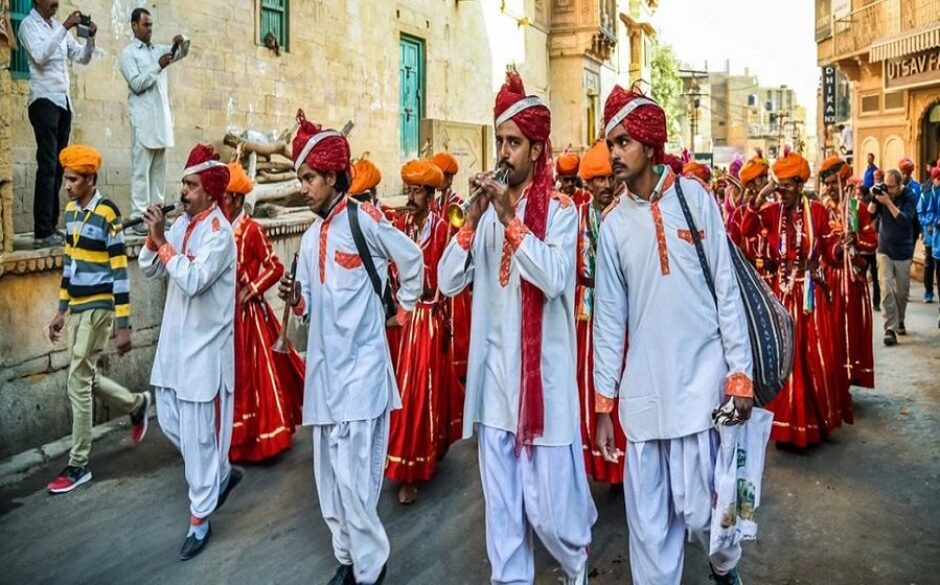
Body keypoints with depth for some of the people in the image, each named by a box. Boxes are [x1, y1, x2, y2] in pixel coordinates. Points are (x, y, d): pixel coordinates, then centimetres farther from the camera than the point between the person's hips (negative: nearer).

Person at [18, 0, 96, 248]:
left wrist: (90, 37, -3)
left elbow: (82, 57, 15)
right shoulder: (28, 24, -2)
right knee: (47, 166, -13)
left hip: (64, 101, 7)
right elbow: (40, 55, -18)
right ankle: (42, 233, -14)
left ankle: (51, 228, 9)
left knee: (58, 167, 5)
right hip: (44, 100, -7)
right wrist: (65, 28, -20)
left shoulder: (59, 27, 18)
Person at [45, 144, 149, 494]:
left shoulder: (107, 214, -16)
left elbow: (120, 272, -17)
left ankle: (78, 466, 7)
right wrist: (62, 310, 18)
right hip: (77, 307, 8)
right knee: (85, 377, 14)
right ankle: (137, 404, 39)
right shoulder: (71, 210, 9)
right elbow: (68, 262, 17)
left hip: (98, 307, -8)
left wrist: (123, 325, -17)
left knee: (78, 382, -4)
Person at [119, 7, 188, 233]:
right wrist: (158, 67, -16)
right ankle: (139, 217, -9)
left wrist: (181, 43, -6)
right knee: (141, 169, -8)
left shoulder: (158, 49, 18)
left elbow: (182, 53, 15)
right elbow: (137, 84, -10)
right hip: (143, 120, -6)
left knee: (159, 169, 7)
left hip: (162, 118, 6)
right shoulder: (128, 53, 0)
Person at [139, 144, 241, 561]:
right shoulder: (181, 224, 7)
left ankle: (200, 520, 15)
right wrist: (153, 236, -8)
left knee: (198, 434, 1)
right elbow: (148, 270, 8)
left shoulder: (219, 233, -16)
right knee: (170, 422, 17)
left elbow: (192, 281, -27)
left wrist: (162, 240, -21)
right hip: (175, 341, 8)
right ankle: (222, 473, 38)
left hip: (205, 346, -8)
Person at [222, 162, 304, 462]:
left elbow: (275, 267, -10)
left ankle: (261, 438, 15)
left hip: (248, 313, -6)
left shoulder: (251, 229, -10)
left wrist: (251, 290, -14)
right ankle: (234, 439, 26)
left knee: (254, 373, 2)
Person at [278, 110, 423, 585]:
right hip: (323, 366, 8)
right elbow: (311, 306, 15)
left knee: (353, 474, -6)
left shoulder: (366, 219, -10)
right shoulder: (311, 236, 12)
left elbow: (413, 261, 1)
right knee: (329, 472, 14)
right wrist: (296, 300, -6)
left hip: (361, 366, -8)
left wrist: (401, 312, 7)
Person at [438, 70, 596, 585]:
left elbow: (553, 278, -20)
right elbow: (448, 283, 0)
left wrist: (510, 218, -21)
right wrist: (473, 219, -10)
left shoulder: (559, 209, -3)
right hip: (493, 368, 4)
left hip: (542, 369, -4)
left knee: (546, 499, 4)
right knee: (500, 499, 12)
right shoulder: (487, 210, 8)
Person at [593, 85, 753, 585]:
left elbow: (726, 289, 0)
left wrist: (739, 372, -3)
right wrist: (603, 404, 6)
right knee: (647, 517, 9)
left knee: (698, 507, 5)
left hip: (699, 379, -2)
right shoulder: (612, 224, 3)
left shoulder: (695, 198, -1)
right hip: (640, 388, 2)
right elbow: (609, 317, 5)